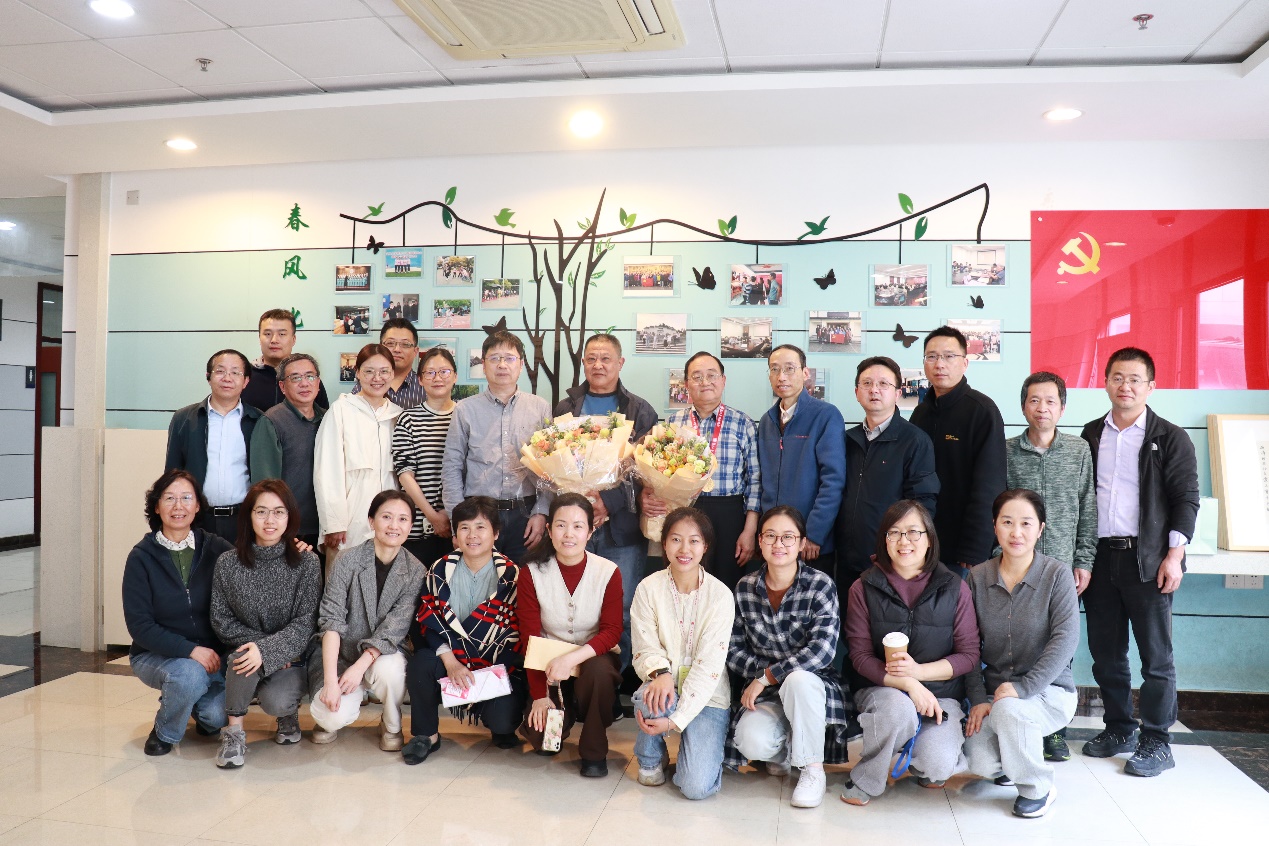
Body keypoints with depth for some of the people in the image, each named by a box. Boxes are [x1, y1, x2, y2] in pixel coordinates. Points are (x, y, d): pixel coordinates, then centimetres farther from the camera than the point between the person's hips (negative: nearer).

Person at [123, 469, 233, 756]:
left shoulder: (216, 548, -1)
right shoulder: (142, 557, -6)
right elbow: (139, 625, -10)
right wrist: (190, 650, -22)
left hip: (211, 654, 2)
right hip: (156, 654, -1)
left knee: (216, 715, -22)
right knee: (188, 675, -33)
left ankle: (205, 714, 18)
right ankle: (164, 732, 0)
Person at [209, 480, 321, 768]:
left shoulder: (306, 563, -7)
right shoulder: (227, 564, -2)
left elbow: (305, 623, -11)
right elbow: (221, 621, 0)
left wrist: (268, 650, -26)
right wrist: (255, 643, -15)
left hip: (291, 659, -1)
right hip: (247, 649, 1)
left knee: (275, 701, -29)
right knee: (244, 655, -33)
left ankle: (289, 712, 11)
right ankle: (234, 731, -10)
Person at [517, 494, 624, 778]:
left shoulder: (609, 572, -11)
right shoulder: (531, 573, -9)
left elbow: (612, 632, -15)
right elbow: (530, 638, -10)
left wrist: (572, 658, -33)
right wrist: (540, 695, -18)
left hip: (595, 658, -1)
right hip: (549, 666, 1)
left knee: (599, 669, -36)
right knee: (540, 735, -22)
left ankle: (594, 751, -10)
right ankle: (565, 714, 17)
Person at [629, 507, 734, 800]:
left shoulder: (720, 595, -11)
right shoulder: (648, 588, -6)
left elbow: (709, 664, -16)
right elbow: (645, 647, -8)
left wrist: (675, 720, -24)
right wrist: (660, 673, -32)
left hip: (707, 696, -2)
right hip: (666, 688, 2)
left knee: (696, 787, -18)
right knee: (650, 696, -35)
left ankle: (704, 746, 18)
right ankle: (651, 758, -1)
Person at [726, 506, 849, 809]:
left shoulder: (820, 585, -11)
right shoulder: (745, 588, -1)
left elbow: (822, 650, -23)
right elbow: (733, 650, 3)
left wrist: (767, 676, -21)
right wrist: (763, 672, -15)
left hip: (812, 685, -2)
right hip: (764, 693, 2)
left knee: (798, 680, -37)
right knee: (752, 742, -28)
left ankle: (813, 771, -13)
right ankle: (784, 753, 12)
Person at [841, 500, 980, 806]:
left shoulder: (954, 589, -1)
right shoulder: (864, 589, -3)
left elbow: (969, 655, -2)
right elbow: (861, 656, -6)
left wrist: (919, 671, -18)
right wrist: (907, 684, -22)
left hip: (941, 694, 1)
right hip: (881, 691, 0)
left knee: (937, 766, -25)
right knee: (898, 707, -36)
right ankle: (864, 783, -10)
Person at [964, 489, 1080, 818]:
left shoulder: (1057, 574, -8)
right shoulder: (978, 576, 0)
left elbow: (1065, 639, -16)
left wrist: (1023, 687, -24)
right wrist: (977, 698, -9)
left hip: (1048, 691, -3)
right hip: (994, 690, 3)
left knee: (1008, 709, -35)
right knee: (980, 761, -20)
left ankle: (1037, 788, -6)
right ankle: (1012, 762, 20)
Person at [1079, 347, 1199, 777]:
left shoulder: (1170, 438, 1)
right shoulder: (1091, 435, 11)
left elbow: (1186, 499, -3)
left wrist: (1174, 553, -12)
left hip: (1148, 560, -4)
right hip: (1099, 557, 4)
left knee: (1155, 654, 1)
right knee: (1105, 652, 10)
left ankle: (1157, 741, 12)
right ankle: (1118, 729, 24)